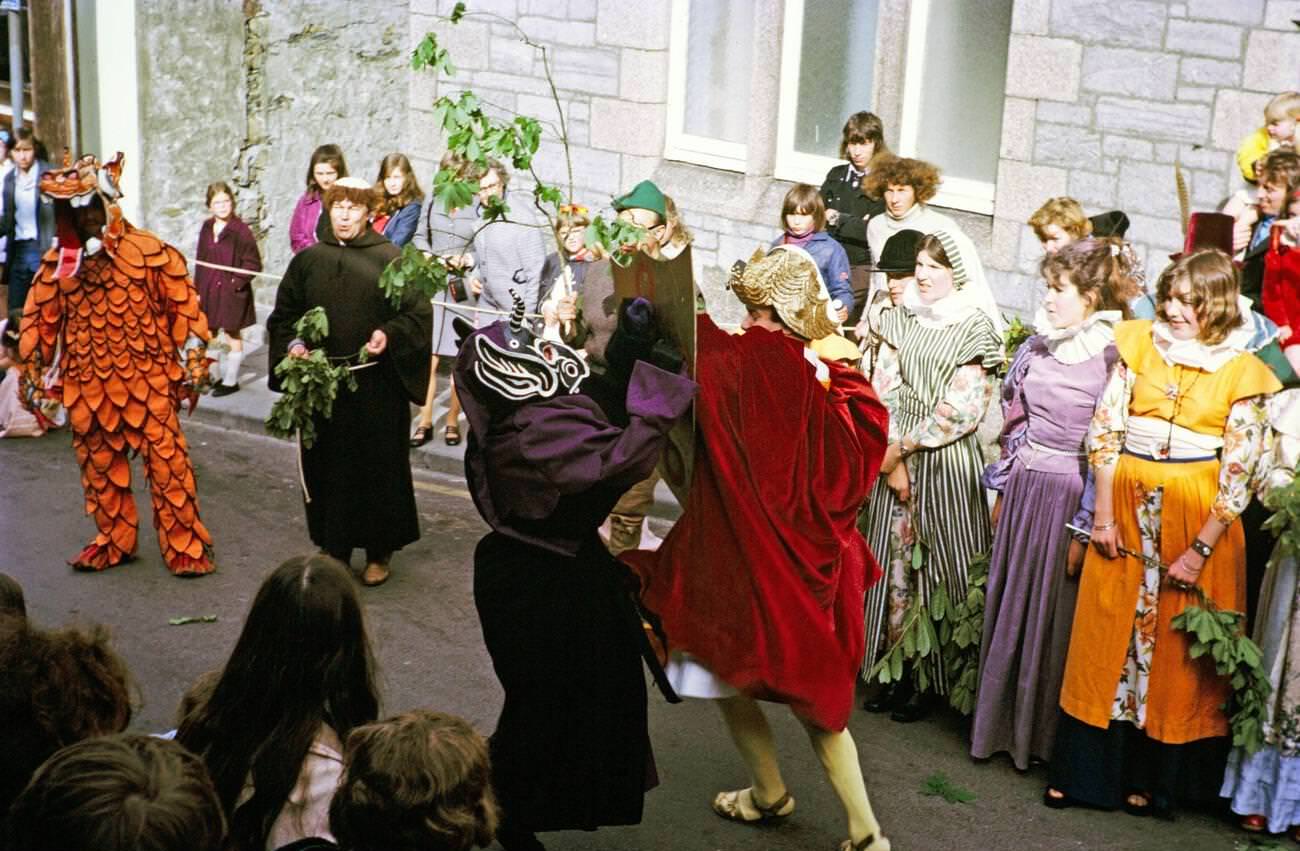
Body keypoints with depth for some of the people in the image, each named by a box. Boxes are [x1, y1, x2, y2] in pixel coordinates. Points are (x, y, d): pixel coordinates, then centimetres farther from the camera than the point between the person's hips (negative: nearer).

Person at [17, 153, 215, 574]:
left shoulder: (147, 250, -6)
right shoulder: (58, 262, 5)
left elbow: (183, 303, -3)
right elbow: (40, 319, 11)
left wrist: (193, 357, -6)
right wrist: (32, 371, 11)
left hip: (147, 380, -4)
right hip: (87, 386, 4)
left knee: (167, 463, -4)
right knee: (99, 467, 14)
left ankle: (185, 546, 5)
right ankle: (114, 541, 30)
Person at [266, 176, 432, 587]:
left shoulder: (389, 259, -1)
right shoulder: (308, 260, 8)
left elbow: (418, 311, -3)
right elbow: (284, 314, 14)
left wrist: (390, 335, -20)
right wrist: (293, 344, -4)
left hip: (376, 386, -3)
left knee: (378, 464, 4)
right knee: (328, 465, 7)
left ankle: (379, 552, 18)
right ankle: (335, 548, 20)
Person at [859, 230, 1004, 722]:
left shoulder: (976, 328, -6)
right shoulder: (902, 320, 8)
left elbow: (964, 409, -12)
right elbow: (884, 391, 3)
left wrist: (902, 447, -11)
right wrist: (892, 458, -8)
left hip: (947, 461, -4)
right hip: (895, 456, 5)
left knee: (938, 564, 0)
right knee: (894, 561, 6)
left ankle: (934, 680, 10)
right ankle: (899, 674, 15)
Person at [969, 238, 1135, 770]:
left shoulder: (1114, 357, -15)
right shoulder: (1038, 344, 5)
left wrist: (1084, 528, -15)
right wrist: (1001, 489, 12)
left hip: (1071, 497, -6)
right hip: (1025, 488, 6)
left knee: (1054, 615, 5)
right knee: (1009, 604, 13)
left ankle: (1044, 734, 22)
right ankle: (1001, 723, 28)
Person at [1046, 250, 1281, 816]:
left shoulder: (1243, 372, -5)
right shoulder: (1140, 344, 1)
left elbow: (1239, 472, -8)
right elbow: (1105, 428, 0)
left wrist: (1201, 549, -13)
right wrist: (1103, 514, -5)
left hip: (1194, 516, -2)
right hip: (1127, 504, 2)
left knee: (1176, 649, 6)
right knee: (1107, 636, 7)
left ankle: (1151, 776, 21)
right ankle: (1084, 770, 18)